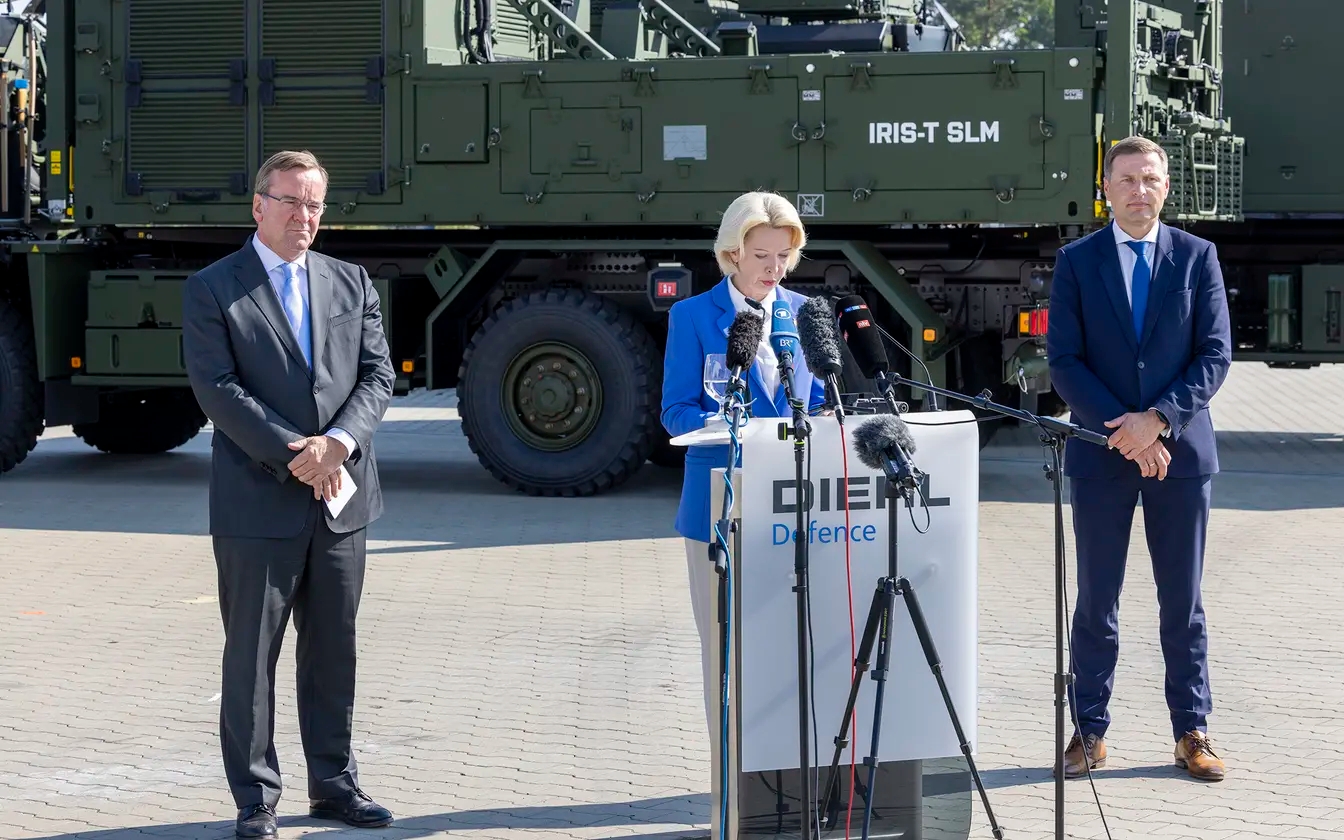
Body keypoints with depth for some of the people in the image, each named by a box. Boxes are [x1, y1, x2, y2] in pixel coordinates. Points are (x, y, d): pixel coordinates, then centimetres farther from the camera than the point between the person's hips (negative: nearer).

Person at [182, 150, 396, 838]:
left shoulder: (350, 283, 12)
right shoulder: (212, 290, -3)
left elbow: (377, 375, 5)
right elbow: (218, 389, -11)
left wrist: (338, 441, -13)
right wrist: (293, 454, -18)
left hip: (341, 498, 4)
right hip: (258, 503, -4)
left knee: (333, 649, 12)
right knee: (251, 653, 3)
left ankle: (333, 781, 23)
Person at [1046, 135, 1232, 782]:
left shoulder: (1197, 257, 4)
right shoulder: (1076, 261, 3)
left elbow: (1215, 355, -1)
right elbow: (1063, 363, -2)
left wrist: (1158, 420, -14)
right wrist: (1122, 431, -12)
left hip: (1180, 448, 0)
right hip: (1101, 453, 0)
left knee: (1183, 601, 6)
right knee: (1096, 601, 4)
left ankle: (1192, 734, 12)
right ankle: (1090, 731, 11)